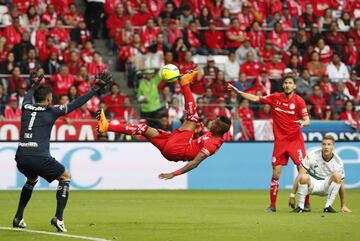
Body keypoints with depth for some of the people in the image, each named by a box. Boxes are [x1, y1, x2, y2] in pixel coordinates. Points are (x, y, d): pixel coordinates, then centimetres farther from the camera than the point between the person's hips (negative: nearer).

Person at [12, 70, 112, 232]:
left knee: (32, 179, 36)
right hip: (40, 158, -5)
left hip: (21, 158, 5)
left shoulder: (26, 107, 13)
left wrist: (35, 84, 58)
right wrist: (96, 89, 10)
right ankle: (58, 218, 1)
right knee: (65, 177, 17)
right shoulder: (51, 111, 1)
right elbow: (76, 104, 4)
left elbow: (28, 96, 38)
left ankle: (18, 218, 31)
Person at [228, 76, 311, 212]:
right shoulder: (275, 98, 3)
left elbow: (307, 120, -10)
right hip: (280, 141, 2)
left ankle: (306, 204, 3)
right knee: (276, 172, 0)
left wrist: (303, 122, -33)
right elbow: (255, 98, 9)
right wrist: (237, 91, 5)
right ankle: (272, 205, 9)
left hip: (295, 140, -2)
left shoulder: (299, 101, -6)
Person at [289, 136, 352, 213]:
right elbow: (300, 176, -16)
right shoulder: (312, 156, -15)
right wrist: (292, 195, -21)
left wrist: (343, 206, -3)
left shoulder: (338, 162, -10)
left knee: (337, 175, -28)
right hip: (311, 185, -2)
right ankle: (300, 206, -21)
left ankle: (328, 206, -21)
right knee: (304, 177, -36)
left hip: (326, 188, 2)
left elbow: (341, 185, -4)